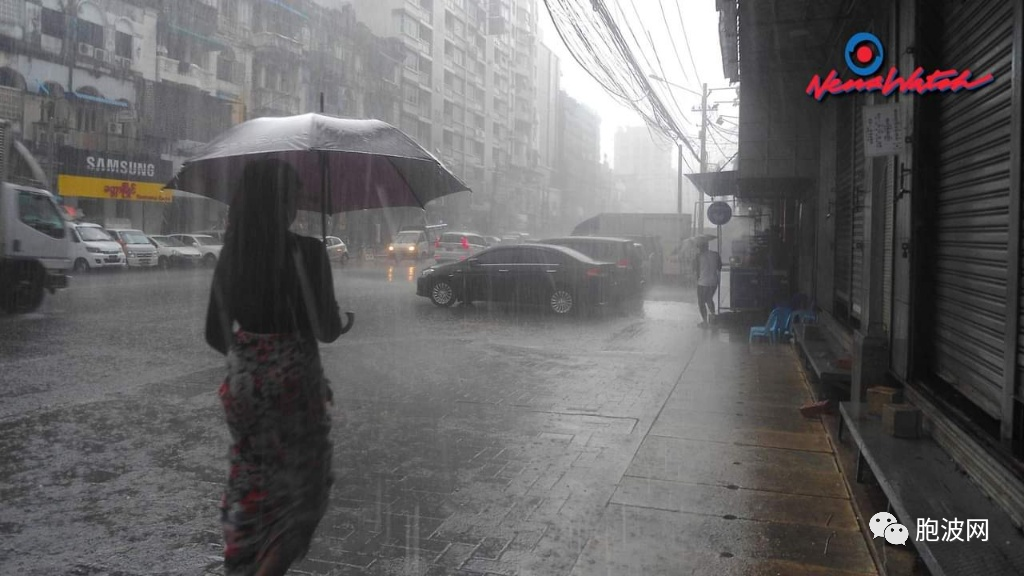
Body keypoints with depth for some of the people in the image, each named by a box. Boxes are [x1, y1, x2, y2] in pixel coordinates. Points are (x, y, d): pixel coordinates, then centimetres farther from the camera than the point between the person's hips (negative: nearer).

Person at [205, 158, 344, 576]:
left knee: (251, 481, 21)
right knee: (300, 489, 12)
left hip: (244, 386, 5)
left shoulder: (230, 255, -1)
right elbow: (326, 331, -15)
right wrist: (343, 321, 7)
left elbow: (214, 335, 6)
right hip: (294, 388, -5)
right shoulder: (306, 252, -17)